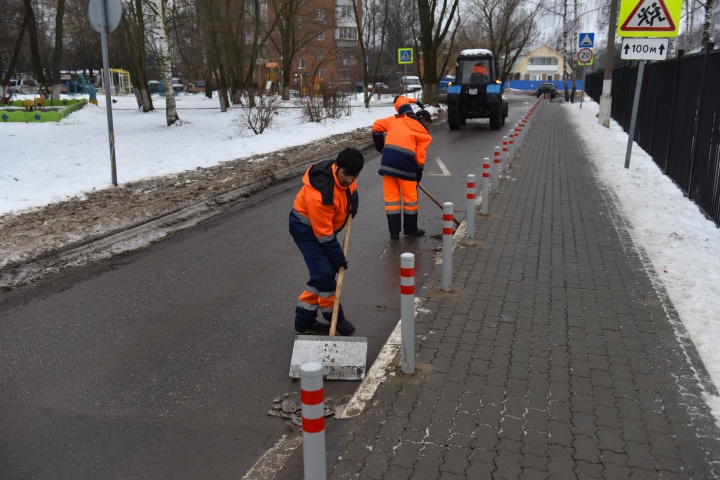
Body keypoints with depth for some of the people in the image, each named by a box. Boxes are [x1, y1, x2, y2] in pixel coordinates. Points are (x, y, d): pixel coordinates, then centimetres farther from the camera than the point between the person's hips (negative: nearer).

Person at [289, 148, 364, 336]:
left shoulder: (344, 174, -13)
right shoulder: (320, 193, -37)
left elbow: (351, 188, 15)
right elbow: (324, 234, -29)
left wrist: (353, 203, -4)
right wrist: (339, 259, -21)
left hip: (325, 225, 9)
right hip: (306, 229, -8)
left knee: (322, 274, 8)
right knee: (324, 274, -15)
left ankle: (304, 321, 18)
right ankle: (335, 319, 6)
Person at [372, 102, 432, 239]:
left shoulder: (395, 119, 18)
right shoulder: (424, 134, 9)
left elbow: (377, 126, 14)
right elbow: (419, 158, 4)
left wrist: (380, 146, 24)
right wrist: (417, 177, 12)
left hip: (388, 160, 3)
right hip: (406, 162, -3)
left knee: (391, 196, 10)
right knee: (410, 197, 13)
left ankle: (394, 231, 13)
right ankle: (410, 229, 25)